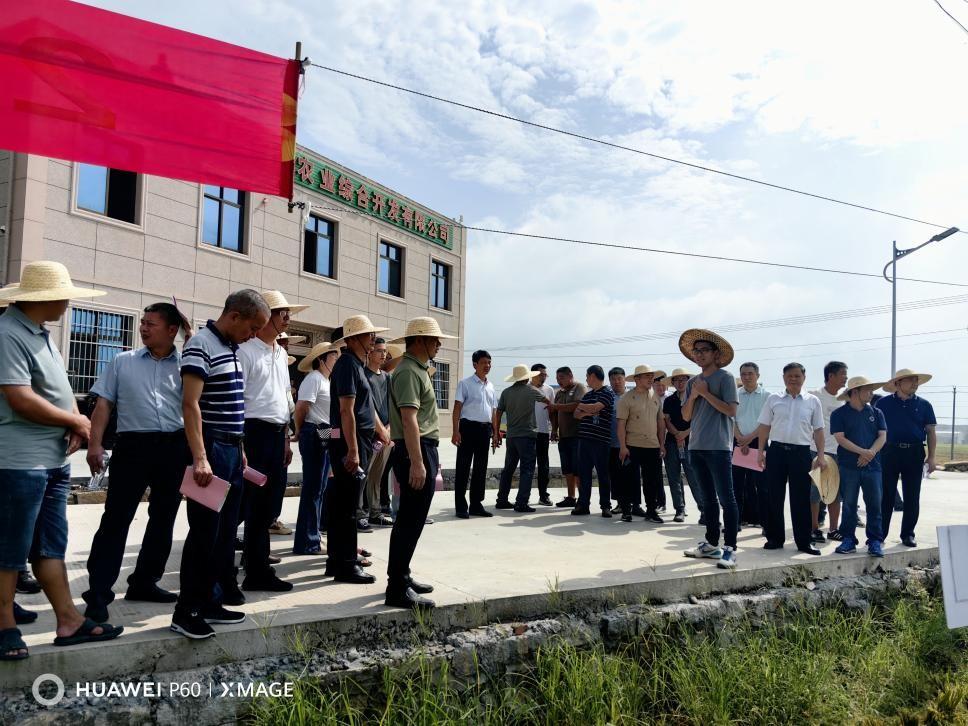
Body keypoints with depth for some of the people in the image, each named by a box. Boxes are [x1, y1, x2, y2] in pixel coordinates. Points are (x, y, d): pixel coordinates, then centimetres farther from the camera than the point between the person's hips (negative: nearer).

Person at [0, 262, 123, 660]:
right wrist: (76, 421, -10)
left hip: (53, 459, 10)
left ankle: (69, 621, 19)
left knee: (51, 545, 12)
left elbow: (59, 385, 20)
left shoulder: (40, 332, 14)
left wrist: (75, 424, 1)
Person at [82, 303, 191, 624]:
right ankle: (98, 592, 1)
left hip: (174, 447, 2)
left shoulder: (186, 365, 7)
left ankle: (143, 582, 25)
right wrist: (95, 443, -4)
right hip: (133, 444, -1)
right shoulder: (122, 362, 9)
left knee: (163, 519, 10)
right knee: (116, 519, -4)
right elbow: (104, 404, 7)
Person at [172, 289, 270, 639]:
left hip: (232, 450, 9)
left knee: (225, 531, 13)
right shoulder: (201, 345, -13)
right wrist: (200, 458, -26)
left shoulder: (232, 348, 15)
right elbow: (190, 404, -20)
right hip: (211, 450, -9)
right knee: (204, 532, -4)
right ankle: (186, 611, 6)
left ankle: (212, 601, 23)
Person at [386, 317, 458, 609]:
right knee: (410, 522, -8)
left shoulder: (418, 370, 19)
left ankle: (401, 577, 26)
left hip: (423, 451, 11)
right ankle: (398, 590, -4)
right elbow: (409, 420, -23)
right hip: (416, 452, -11)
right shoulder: (408, 371, -14)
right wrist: (417, 462, -27)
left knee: (408, 520, 16)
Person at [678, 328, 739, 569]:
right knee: (708, 499, 12)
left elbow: (731, 410, -12)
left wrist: (706, 393, -13)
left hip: (718, 447, -6)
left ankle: (729, 548, -5)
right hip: (696, 447, 7)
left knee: (726, 499, -6)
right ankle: (711, 543, 19)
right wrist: (693, 396, -5)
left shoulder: (725, 377, -4)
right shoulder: (693, 382, 14)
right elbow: (686, 416, 11)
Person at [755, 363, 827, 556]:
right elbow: (764, 427, 8)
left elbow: (818, 430, 8)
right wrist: (761, 451, 2)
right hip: (777, 451, 1)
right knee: (774, 497, 4)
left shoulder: (813, 401, 6)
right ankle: (775, 538, 15)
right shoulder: (773, 399, 6)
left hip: (801, 453, 0)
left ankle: (803, 541, 12)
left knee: (801, 499, 3)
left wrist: (821, 456, 2)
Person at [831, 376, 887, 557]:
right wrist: (863, 452, -16)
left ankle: (875, 541, 9)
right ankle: (848, 540, 10)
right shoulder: (839, 414, 1)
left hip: (872, 466, 2)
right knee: (849, 504, 3)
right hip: (848, 467, -2)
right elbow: (840, 438, -7)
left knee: (874, 504, 2)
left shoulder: (876, 413, 11)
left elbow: (882, 437, 4)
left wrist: (871, 453, -13)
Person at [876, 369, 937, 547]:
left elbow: (930, 432, 7)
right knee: (885, 496, 1)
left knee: (912, 498, 6)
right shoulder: (884, 403, 3)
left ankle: (908, 534, 18)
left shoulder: (924, 405, 7)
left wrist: (931, 457, -2)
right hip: (889, 452, -1)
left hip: (915, 454, 2)